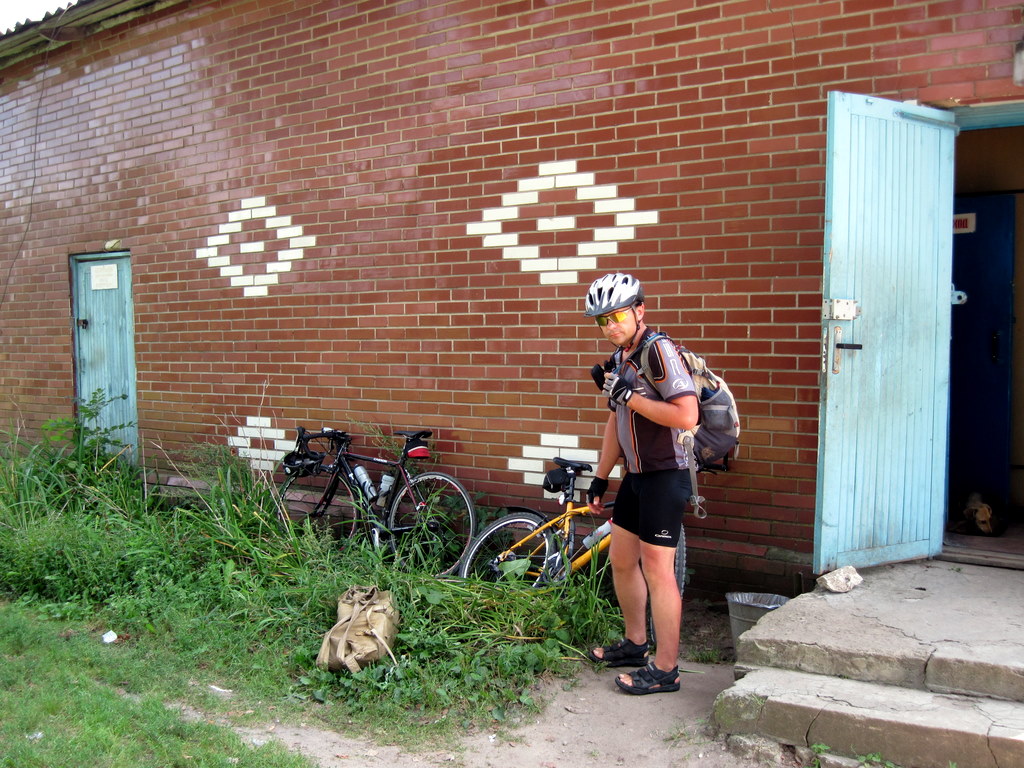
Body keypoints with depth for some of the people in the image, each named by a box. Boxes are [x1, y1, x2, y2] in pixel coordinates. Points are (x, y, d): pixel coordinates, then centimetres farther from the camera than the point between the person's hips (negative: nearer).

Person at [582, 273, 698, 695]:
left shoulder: (658, 350, -17)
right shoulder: (619, 358, 12)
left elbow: (687, 415, -26)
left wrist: (629, 396, -23)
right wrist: (600, 478, 19)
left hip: (665, 475, -9)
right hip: (635, 474, 9)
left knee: (656, 568, -3)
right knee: (621, 559, 17)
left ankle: (665, 669, 9)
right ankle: (635, 643, 34)